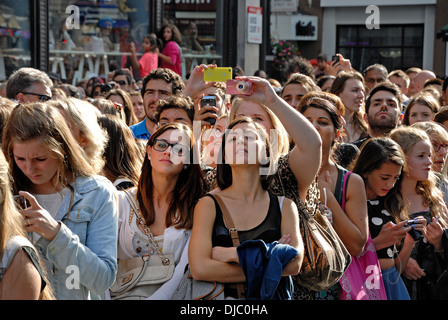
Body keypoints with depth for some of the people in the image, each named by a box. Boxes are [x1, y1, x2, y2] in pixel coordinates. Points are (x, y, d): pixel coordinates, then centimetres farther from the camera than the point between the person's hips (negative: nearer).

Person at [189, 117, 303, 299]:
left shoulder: (284, 206, 11)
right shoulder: (209, 205, 5)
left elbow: (294, 264, -3)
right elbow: (199, 269, -8)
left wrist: (233, 254, -7)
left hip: (270, 294, 2)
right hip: (224, 295, -2)